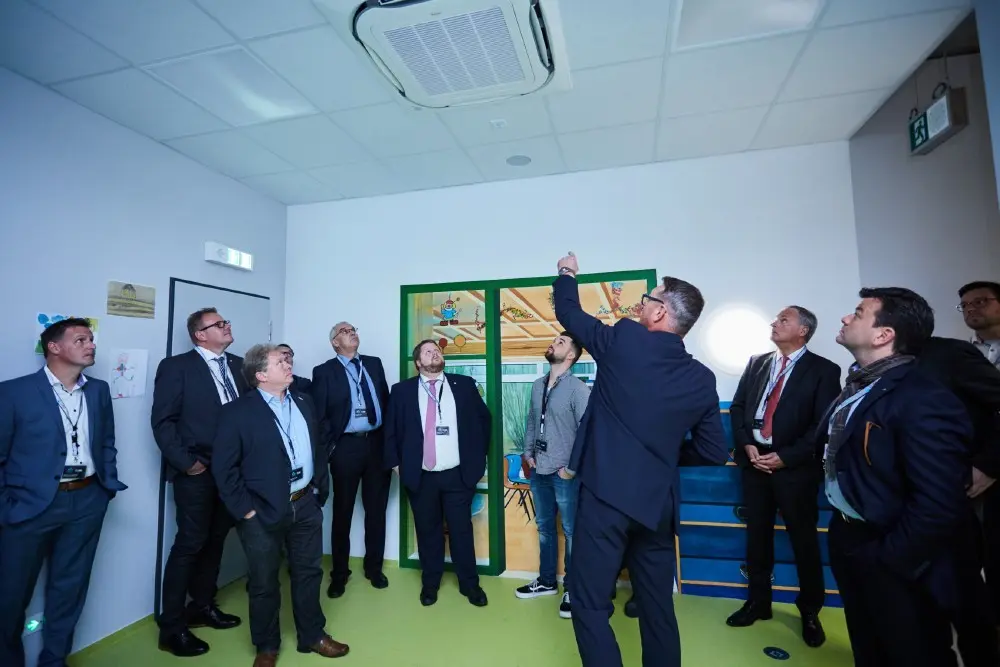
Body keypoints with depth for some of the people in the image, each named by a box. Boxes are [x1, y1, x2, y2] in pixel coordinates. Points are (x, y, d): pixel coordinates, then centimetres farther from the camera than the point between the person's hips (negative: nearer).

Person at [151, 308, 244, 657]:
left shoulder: (238, 365, 9)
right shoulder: (177, 366, -7)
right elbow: (163, 421, -10)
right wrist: (186, 463, -14)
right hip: (197, 471, -5)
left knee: (215, 540, 16)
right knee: (190, 543, 1)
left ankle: (202, 606, 34)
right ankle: (172, 627, 17)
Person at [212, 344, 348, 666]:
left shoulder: (303, 401, 6)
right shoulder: (237, 412, -11)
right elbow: (223, 467, -10)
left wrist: (320, 489, 8)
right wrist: (244, 509, -11)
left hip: (305, 504, 5)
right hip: (263, 511, -4)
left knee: (308, 573, 17)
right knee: (263, 582, 13)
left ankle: (312, 635, 37)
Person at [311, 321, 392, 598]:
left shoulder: (374, 363, 10)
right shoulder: (324, 371, -2)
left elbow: (386, 401, 9)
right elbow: (319, 414, -5)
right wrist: (330, 446, -11)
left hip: (377, 443, 3)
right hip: (346, 446, -3)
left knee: (376, 509, 13)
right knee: (342, 512, 10)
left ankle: (374, 567, 30)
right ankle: (339, 573, 27)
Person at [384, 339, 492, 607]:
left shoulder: (464, 385, 2)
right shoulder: (402, 390, 1)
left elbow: (484, 418, 8)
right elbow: (391, 429, 6)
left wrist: (479, 456, 7)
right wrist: (395, 462, 1)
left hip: (457, 474, 0)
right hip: (420, 475, 0)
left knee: (462, 530, 10)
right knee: (428, 531, 13)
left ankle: (470, 583, 29)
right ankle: (430, 583, 34)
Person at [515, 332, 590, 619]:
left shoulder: (578, 388, -13)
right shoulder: (537, 386, 7)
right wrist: (528, 452, 7)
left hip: (564, 473, -6)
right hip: (538, 470, 6)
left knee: (572, 532, 7)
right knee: (544, 527, 18)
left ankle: (572, 589, 24)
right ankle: (547, 580, 35)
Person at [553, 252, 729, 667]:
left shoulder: (624, 339, -10)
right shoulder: (702, 380, 1)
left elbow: (568, 312, 5)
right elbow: (715, 454, 7)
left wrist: (567, 273, 24)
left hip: (606, 496, -5)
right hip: (658, 505, 5)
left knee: (590, 607, 7)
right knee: (658, 608, 20)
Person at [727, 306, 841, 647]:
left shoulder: (823, 370, -3)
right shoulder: (757, 363, 10)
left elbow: (824, 425, -10)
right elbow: (737, 407, 8)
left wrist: (786, 456, -14)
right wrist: (746, 445, -6)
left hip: (795, 466, -4)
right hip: (754, 460, 4)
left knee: (804, 540, 10)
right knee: (756, 536, 13)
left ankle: (810, 612, 29)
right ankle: (758, 602, 29)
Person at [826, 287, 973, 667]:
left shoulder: (922, 400, -24)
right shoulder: (856, 387, 4)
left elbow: (938, 507, -27)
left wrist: (887, 561, -18)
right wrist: (842, 530, 7)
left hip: (891, 564, -8)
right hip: (848, 540, 8)